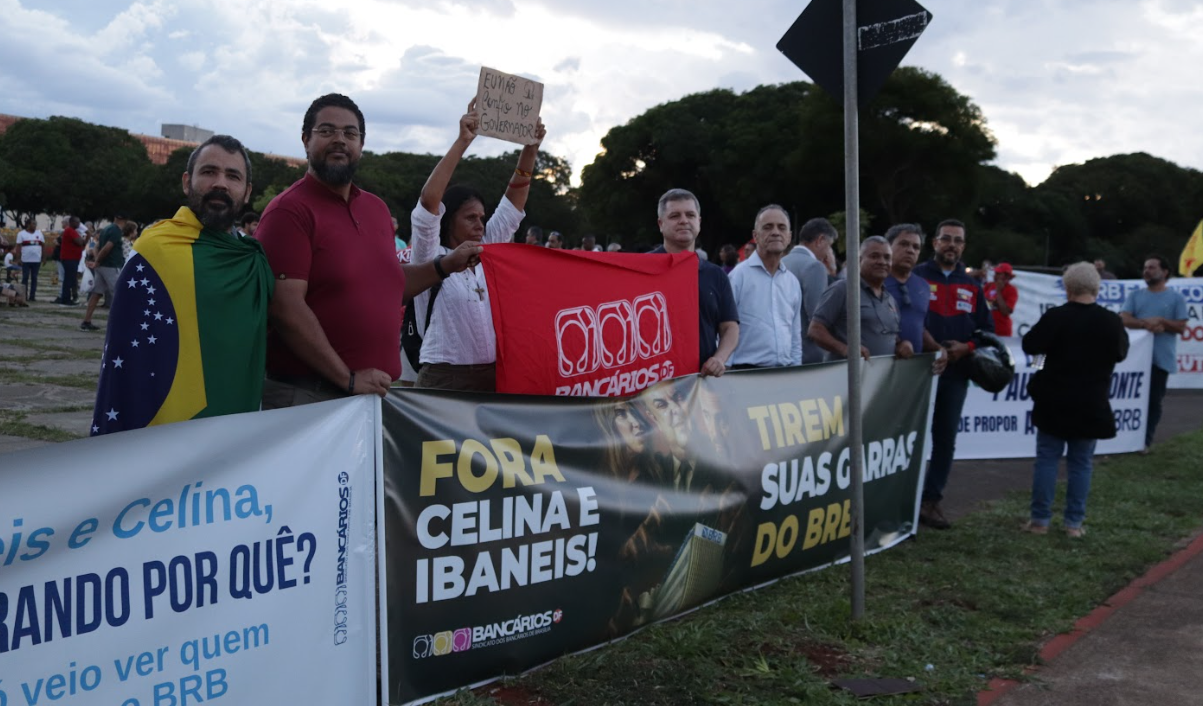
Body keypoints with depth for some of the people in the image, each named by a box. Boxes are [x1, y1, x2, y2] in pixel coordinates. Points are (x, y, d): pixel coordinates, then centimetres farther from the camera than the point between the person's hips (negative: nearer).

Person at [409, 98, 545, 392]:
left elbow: (514, 201, 11)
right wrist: (462, 142, -20)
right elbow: (429, 200, -17)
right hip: (443, 379, -6)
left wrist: (530, 149, 3)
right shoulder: (431, 259, -4)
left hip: (492, 377, 6)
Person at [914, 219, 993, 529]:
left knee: (945, 439, 9)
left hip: (956, 374, 5)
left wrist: (967, 347, -5)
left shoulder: (972, 286, 13)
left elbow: (987, 329, 15)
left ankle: (931, 500, 18)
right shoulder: (916, 277, -2)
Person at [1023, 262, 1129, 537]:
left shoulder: (1055, 317, -12)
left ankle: (1040, 519, 7)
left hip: (1054, 403, -1)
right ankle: (1074, 522, 11)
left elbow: (1030, 346, -8)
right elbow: (1121, 353, 10)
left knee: (1047, 459, 6)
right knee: (1081, 464, 9)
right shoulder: (1111, 322, -4)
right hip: (1091, 406, 2)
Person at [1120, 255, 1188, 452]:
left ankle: (1145, 441, 9)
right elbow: (1124, 319, -3)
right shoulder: (1135, 295, 9)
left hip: (1161, 359, -2)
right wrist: (1146, 323, -19)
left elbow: (1181, 327, -2)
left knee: (1154, 401, 2)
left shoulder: (1176, 298, 2)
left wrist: (1161, 321, -16)